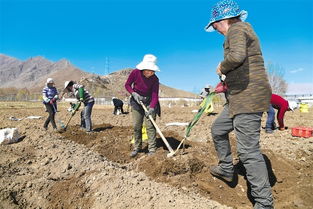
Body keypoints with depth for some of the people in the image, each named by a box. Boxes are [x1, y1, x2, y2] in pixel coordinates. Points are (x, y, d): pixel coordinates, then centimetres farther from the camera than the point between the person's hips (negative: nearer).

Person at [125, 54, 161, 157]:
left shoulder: (155, 79, -18)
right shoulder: (135, 72, -16)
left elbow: (155, 95, -20)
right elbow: (127, 85, -3)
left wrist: (152, 108, -34)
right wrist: (134, 93, -18)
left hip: (149, 102, -1)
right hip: (136, 101, 2)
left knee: (150, 125, -7)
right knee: (136, 126, 4)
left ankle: (152, 149, 0)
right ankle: (137, 147, 19)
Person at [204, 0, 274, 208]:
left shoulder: (236, 29, -9)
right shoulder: (241, 30, 23)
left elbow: (237, 56, -31)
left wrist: (222, 68, -13)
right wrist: (226, 84, 24)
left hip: (248, 98, -11)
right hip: (240, 98, 11)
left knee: (248, 150, -8)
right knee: (218, 129, 21)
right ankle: (226, 169, 37)